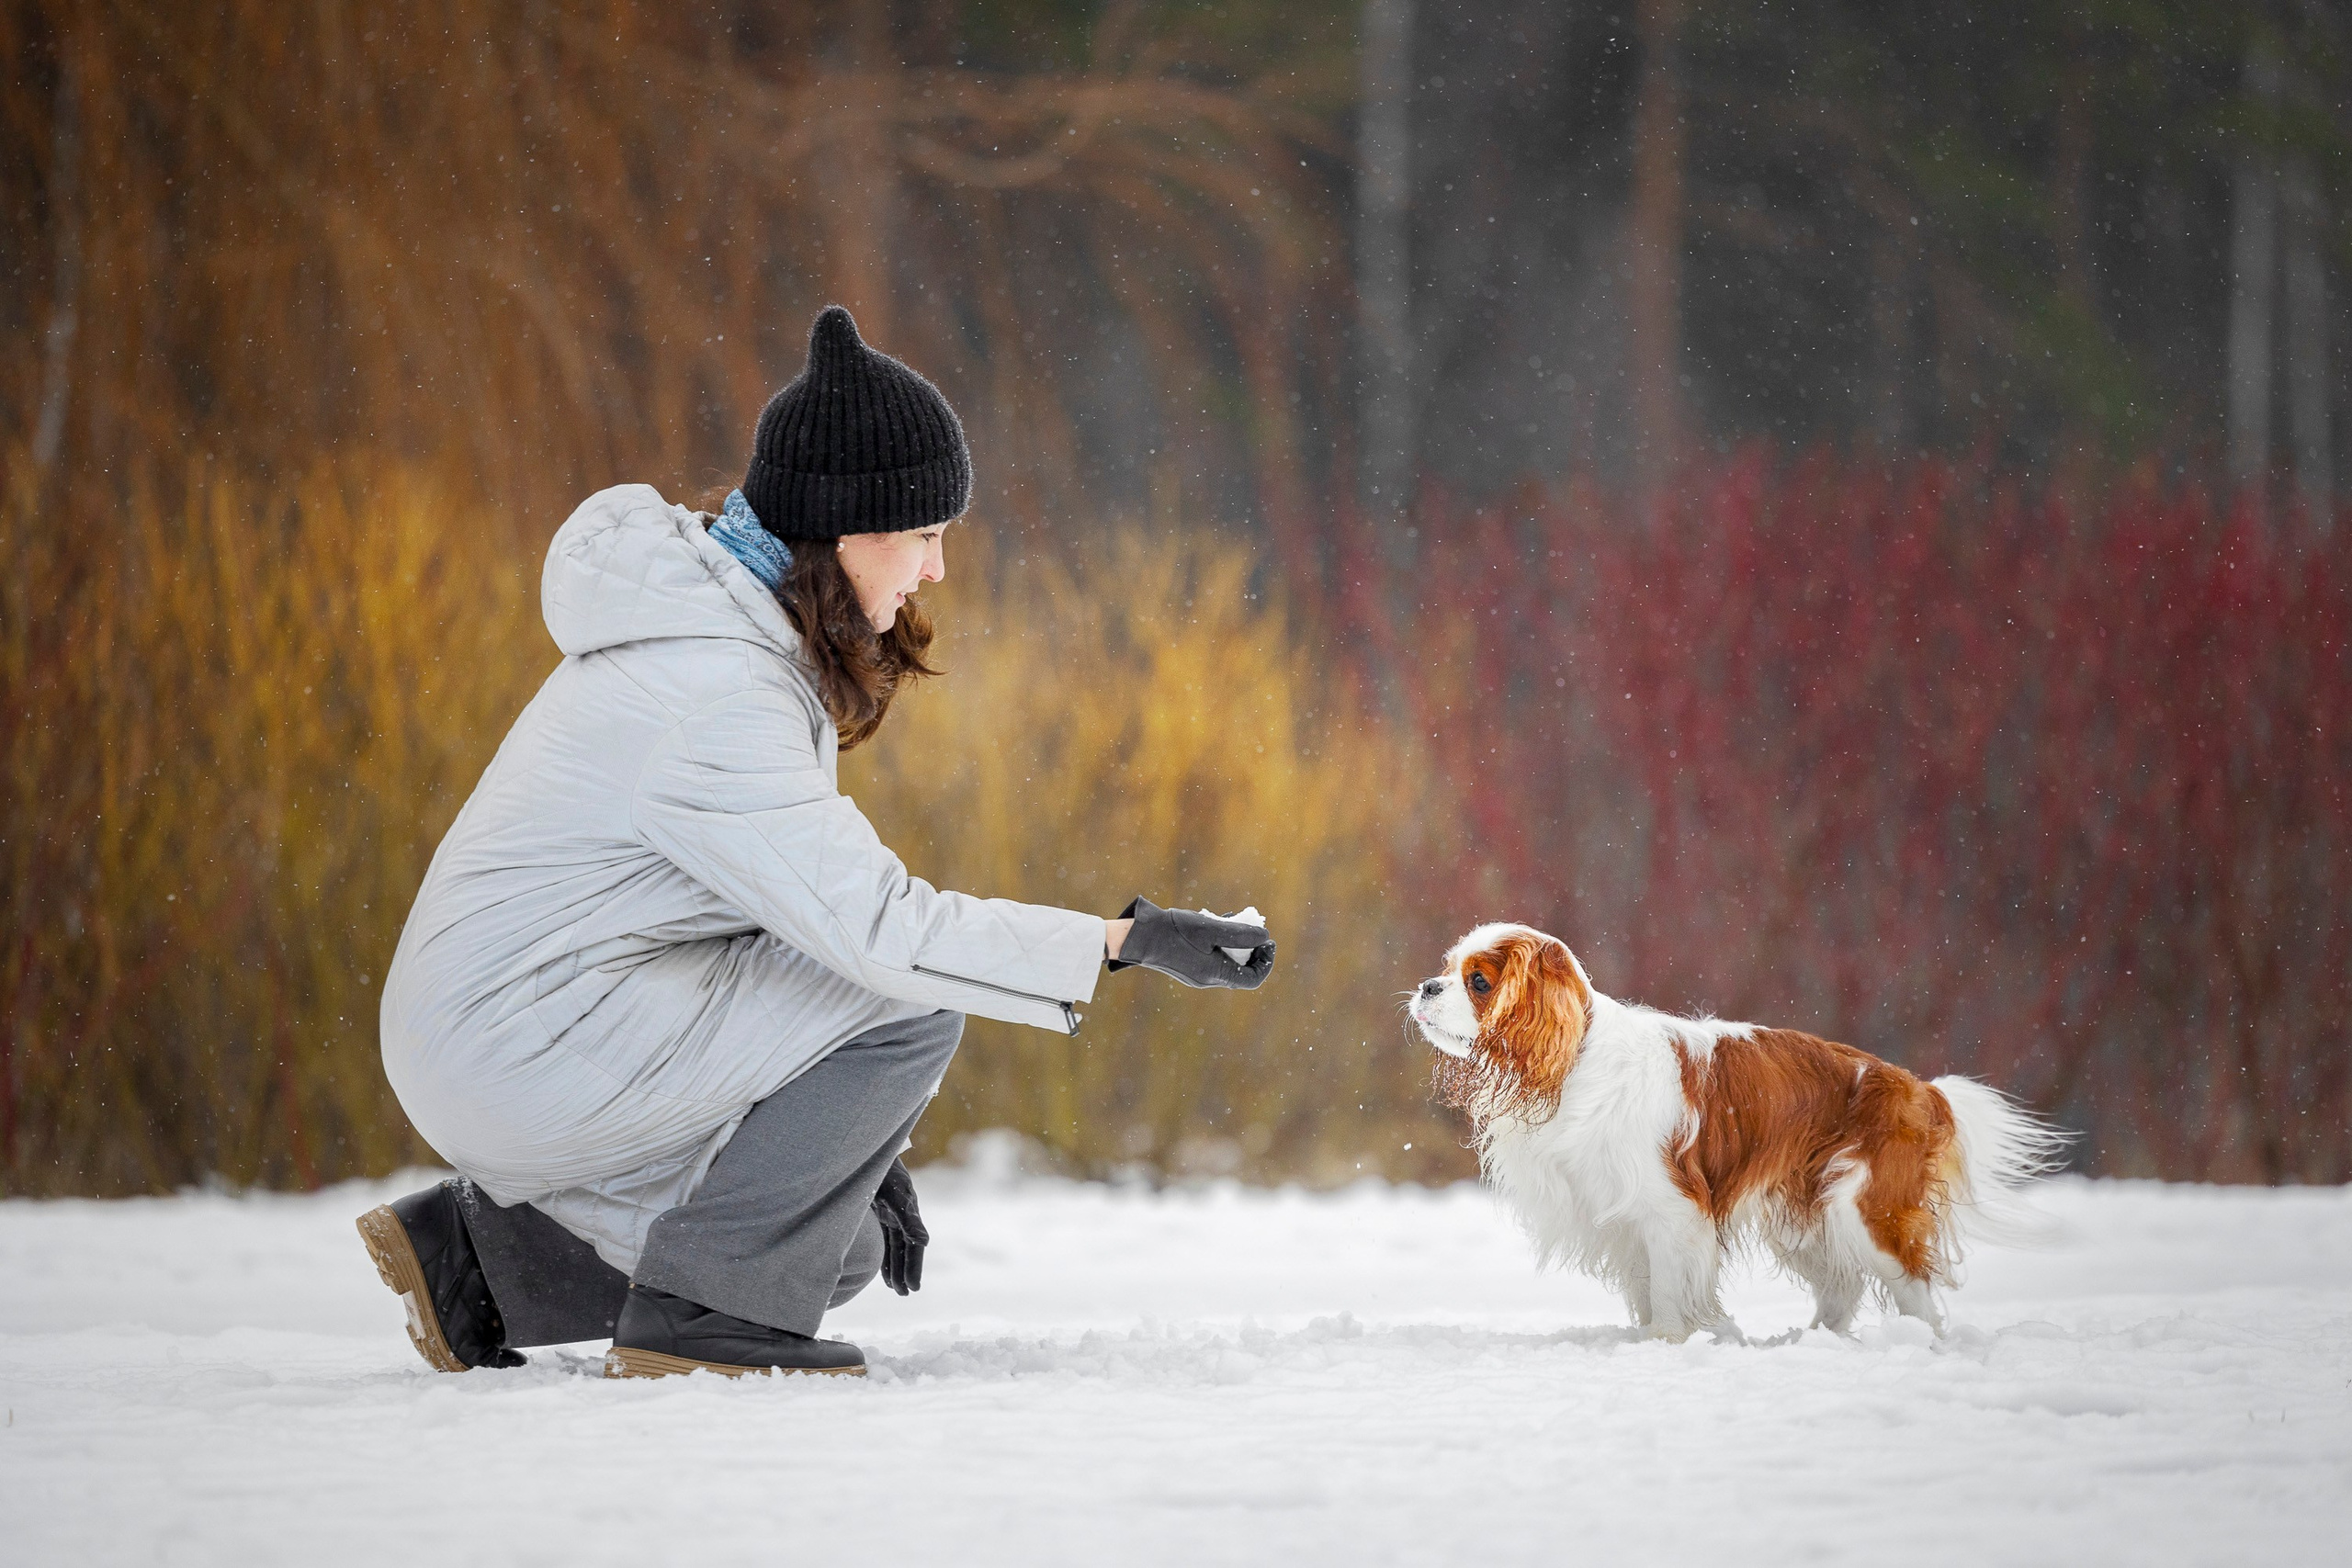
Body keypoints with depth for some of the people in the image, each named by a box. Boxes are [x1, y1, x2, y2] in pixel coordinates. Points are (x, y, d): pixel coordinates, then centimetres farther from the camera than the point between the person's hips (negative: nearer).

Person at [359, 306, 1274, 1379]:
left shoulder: (746, 630, 9)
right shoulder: (711, 696, -23)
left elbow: (812, 903, 14)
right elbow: (873, 925, -27)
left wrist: (864, 1152, 14)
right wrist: (1124, 943, -25)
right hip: (521, 1044, -10)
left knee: (841, 1245, 16)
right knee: (908, 1004, -17)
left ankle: (479, 1252, 18)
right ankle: (701, 1310, -9)